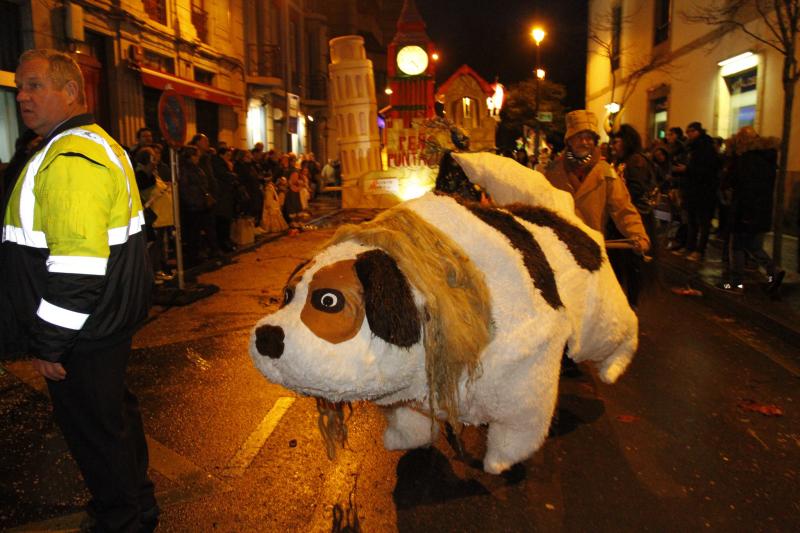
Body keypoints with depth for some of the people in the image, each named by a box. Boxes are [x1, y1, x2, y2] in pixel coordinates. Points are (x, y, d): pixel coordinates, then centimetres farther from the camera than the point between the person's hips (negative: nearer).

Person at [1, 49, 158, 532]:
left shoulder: (69, 158, -22)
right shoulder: (99, 145, 13)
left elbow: (76, 267, -28)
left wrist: (49, 342, -19)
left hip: (82, 334, -11)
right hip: (109, 322, 11)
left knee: (94, 430, 6)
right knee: (115, 415, 23)